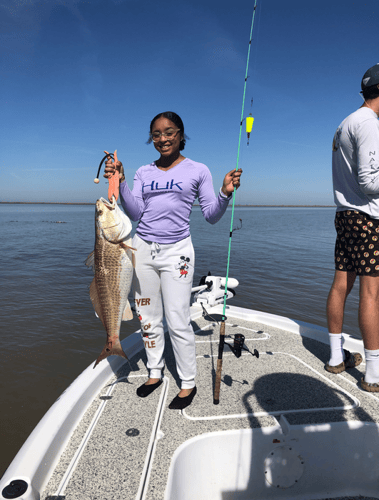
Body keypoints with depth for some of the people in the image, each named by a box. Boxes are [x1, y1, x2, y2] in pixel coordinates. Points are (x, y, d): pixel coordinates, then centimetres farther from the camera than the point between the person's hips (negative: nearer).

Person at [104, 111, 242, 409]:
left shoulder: (198, 171, 2)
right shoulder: (144, 173, 11)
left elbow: (211, 216, -1)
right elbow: (135, 213, 1)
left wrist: (225, 194, -17)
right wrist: (120, 183, -10)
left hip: (176, 251, -4)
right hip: (143, 249, 4)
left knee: (178, 322, -3)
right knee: (148, 318, 11)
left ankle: (188, 383, 17)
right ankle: (155, 373, 31)